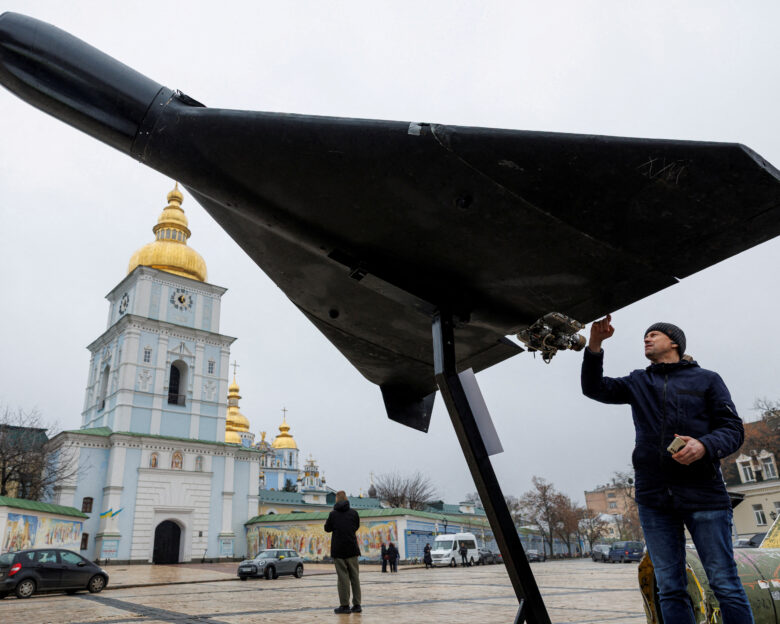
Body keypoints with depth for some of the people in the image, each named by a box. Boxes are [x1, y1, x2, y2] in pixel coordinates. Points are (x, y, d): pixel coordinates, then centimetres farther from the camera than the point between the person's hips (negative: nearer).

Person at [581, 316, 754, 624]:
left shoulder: (707, 379, 8)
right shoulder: (638, 383, 16)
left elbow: (733, 429, 2)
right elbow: (595, 388, 5)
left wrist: (705, 445, -20)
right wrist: (594, 345, -8)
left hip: (703, 494, -2)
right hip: (654, 497, 3)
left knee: (725, 584, -2)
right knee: (670, 589, 5)